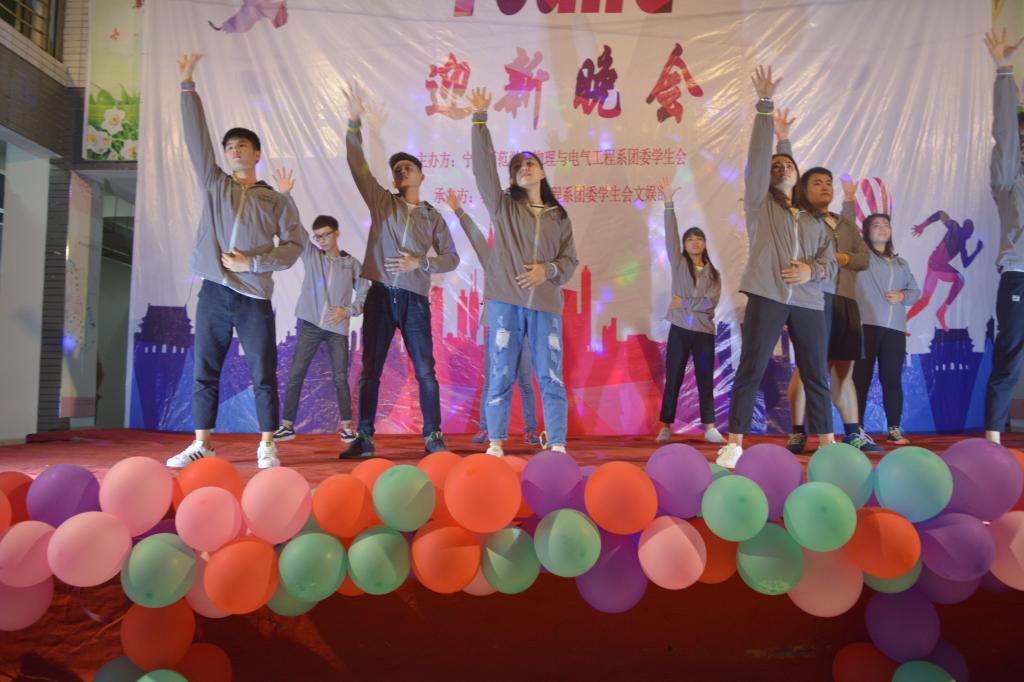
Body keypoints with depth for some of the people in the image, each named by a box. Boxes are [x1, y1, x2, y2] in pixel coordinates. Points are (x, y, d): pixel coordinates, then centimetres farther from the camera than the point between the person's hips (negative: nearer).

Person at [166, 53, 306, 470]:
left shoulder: (277, 200, 8)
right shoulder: (214, 185, 14)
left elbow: (294, 244, 0)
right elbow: (197, 137, 9)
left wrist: (253, 262, -10)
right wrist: (188, 87, 6)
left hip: (254, 297, -3)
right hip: (214, 293, 3)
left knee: (264, 376, -2)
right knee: (204, 373, 6)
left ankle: (267, 446, 7)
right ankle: (202, 444, 16)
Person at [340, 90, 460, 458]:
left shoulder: (433, 216, 11)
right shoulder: (381, 202, 10)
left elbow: (451, 257, 7)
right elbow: (357, 165, 0)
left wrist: (420, 263, -9)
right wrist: (355, 123, -8)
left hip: (415, 300, 0)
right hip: (380, 295, 1)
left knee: (425, 371, -1)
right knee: (370, 370, 2)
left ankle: (433, 436, 7)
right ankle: (364, 438, 8)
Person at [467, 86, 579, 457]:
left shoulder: (559, 216, 14)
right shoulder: (502, 206, 8)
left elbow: (570, 260, 12)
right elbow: (483, 164, -2)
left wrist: (548, 270, -9)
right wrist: (480, 119, -8)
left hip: (546, 302, 1)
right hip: (506, 299, -1)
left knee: (551, 376, 1)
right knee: (501, 375, 2)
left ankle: (557, 445, 9)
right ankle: (496, 442, 11)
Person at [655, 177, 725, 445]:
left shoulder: (713, 273, 9)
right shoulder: (678, 263, 5)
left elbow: (711, 302, -5)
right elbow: (670, 235, -7)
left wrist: (682, 303, -10)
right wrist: (669, 203, -14)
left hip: (704, 332, 2)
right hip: (680, 330, -2)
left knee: (705, 380, 4)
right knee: (673, 380, 1)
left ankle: (709, 428, 8)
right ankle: (665, 427, 6)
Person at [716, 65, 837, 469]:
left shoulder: (815, 222, 22)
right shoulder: (760, 204, 11)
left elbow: (830, 262, 15)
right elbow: (758, 155, 0)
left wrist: (811, 270, -8)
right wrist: (765, 105, -4)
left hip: (809, 301, 4)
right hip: (767, 295, -4)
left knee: (816, 375, 7)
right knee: (750, 371, -8)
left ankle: (827, 443, 17)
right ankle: (734, 443, -5)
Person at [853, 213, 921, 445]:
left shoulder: (901, 263, 24)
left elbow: (916, 291, 22)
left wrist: (902, 296, 1)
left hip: (895, 328, 4)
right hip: (866, 324, -4)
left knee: (892, 379, 3)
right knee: (861, 377, -5)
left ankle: (894, 429, 8)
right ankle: (858, 428, -3)